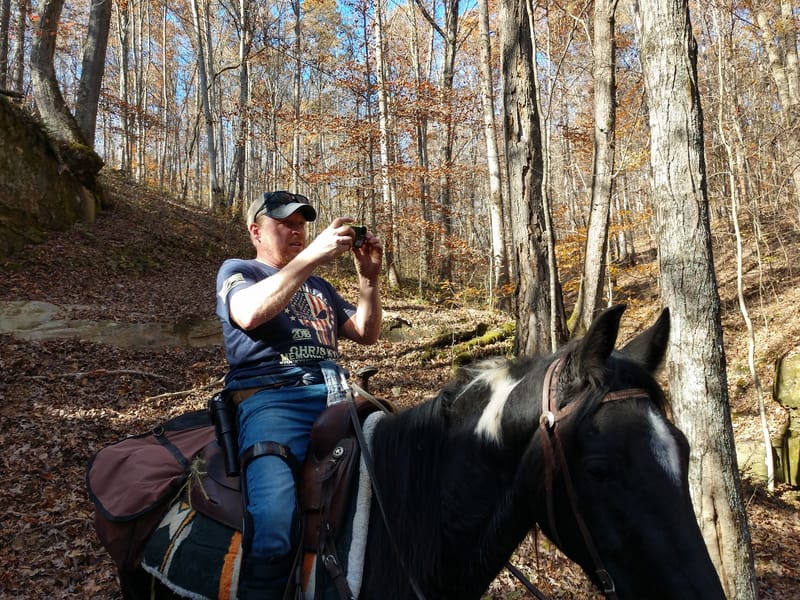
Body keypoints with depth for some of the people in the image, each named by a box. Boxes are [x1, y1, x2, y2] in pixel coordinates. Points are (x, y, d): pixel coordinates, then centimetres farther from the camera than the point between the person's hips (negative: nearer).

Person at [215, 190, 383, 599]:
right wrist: (311, 256, -13)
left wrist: (369, 277, 8)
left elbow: (366, 334, 23)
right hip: (269, 397, -5)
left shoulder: (317, 286, 32)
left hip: (335, 395, 6)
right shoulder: (237, 270, 16)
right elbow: (250, 313, -9)